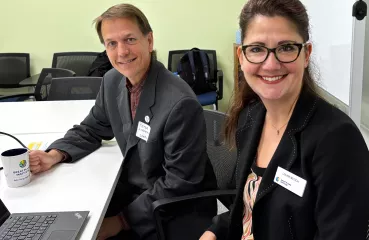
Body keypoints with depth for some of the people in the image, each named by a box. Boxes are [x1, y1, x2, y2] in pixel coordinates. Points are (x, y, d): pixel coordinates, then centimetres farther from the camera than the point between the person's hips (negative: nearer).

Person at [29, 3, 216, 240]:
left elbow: (179, 185, -22)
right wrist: (54, 155, -6)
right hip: (134, 190, 6)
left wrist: (122, 220, -18)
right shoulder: (112, 81, -4)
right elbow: (92, 129, 12)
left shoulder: (180, 104, -27)